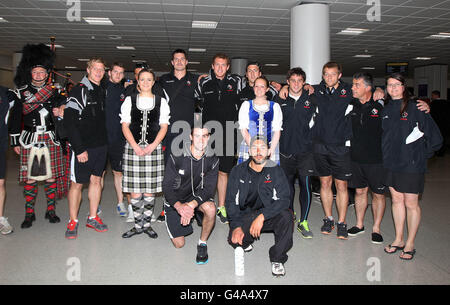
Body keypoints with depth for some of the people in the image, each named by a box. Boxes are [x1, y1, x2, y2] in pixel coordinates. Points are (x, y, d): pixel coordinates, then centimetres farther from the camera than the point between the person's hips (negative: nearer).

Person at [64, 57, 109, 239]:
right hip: (83, 147, -6)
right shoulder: (79, 91, -9)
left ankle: (93, 218, 22)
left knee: (96, 180, 11)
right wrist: (79, 149, -19)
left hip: (101, 145, 7)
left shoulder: (103, 91, 12)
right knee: (77, 183, 1)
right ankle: (73, 221, 14)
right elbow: (69, 121, -16)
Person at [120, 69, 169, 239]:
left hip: (154, 149, 0)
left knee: (150, 190, 2)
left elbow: (164, 127, 4)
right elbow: (125, 126, 3)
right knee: (134, 190, 0)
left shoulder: (161, 102, 9)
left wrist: (152, 146, -9)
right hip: (133, 148, 0)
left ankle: (147, 224, 15)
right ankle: (138, 225, 14)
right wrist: (136, 147, -9)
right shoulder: (130, 101, 9)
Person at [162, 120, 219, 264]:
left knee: (210, 208, -34)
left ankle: (202, 243, -9)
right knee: (179, 244, -2)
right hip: (176, 202, 0)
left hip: (198, 199, 1)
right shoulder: (177, 157, -16)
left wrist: (191, 205, -33)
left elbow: (209, 189, -16)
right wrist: (179, 206, -34)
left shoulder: (212, 160, -11)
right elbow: (167, 186, -16)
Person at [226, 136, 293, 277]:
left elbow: (283, 200, -15)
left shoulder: (276, 171, -6)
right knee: (234, 240, -24)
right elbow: (231, 201, -4)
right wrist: (236, 226, -18)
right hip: (245, 216, 1)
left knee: (285, 216, -32)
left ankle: (277, 259, -12)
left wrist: (262, 216, -28)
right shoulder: (238, 171, -2)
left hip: (269, 215, -1)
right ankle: (246, 242, 17)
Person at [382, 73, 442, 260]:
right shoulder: (385, 109, 7)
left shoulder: (415, 108, -9)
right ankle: (398, 240, 25)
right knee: (396, 200, 13)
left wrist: (420, 155, -4)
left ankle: (409, 244, 16)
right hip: (391, 163, 5)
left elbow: (434, 137, -8)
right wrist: (387, 154, 7)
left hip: (411, 164, -5)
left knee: (411, 203, 3)